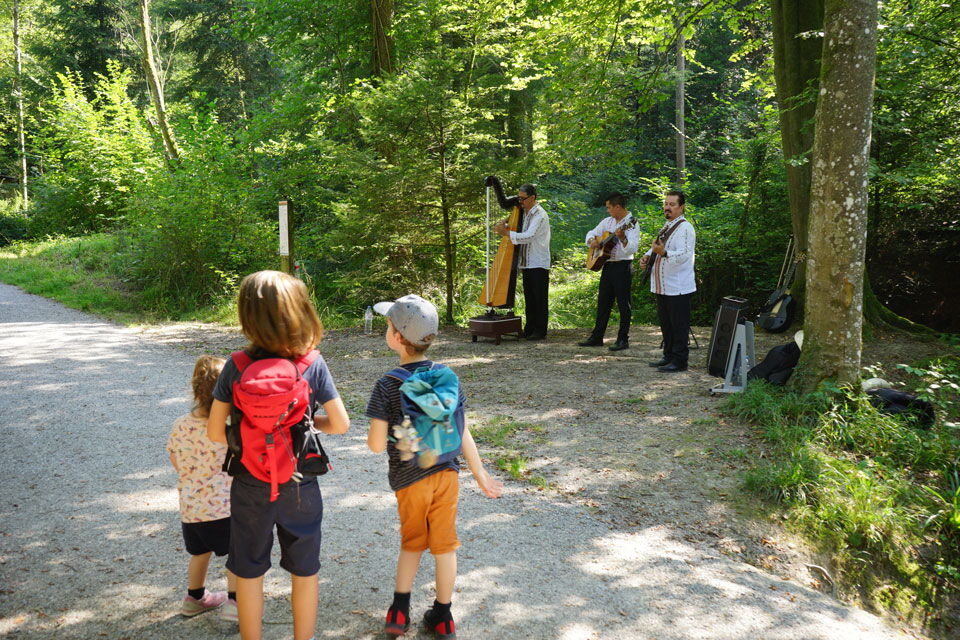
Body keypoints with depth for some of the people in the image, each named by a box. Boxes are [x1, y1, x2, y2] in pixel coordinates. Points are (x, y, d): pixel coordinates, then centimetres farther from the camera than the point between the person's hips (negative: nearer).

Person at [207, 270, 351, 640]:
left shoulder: (236, 367, -14)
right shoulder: (312, 364, -14)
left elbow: (215, 432, -11)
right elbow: (340, 425, -11)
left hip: (251, 487, 0)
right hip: (300, 486, 0)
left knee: (249, 572, 19)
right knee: (305, 571, 19)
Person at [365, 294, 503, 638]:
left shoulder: (387, 385, -17)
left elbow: (377, 444, -19)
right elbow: (463, 433, -2)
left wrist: (370, 436, 5)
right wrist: (480, 474, 9)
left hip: (409, 480, -2)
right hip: (447, 474, 2)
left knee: (411, 544, 20)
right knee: (444, 546, 13)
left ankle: (399, 611, 22)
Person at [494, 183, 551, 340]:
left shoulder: (540, 215, -13)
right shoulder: (524, 213, 13)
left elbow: (528, 236, -23)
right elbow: (520, 233, 15)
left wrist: (505, 232, -23)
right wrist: (505, 225, -4)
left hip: (539, 264, -8)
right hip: (527, 264, 8)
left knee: (540, 298, -2)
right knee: (529, 297, 11)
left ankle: (540, 330, 3)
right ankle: (529, 328, 18)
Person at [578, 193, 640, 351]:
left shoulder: (631, 223, -10)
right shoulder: (608, 221, 12)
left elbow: (632, 248, -21)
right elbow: (591, 233, 21)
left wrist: (622, 238, -38)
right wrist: (592, 241, 0)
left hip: (622, 267, -8)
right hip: (607, 265, 8)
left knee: (623, 305, -2)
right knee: (602, 303, 12)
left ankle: (623, 340, 5)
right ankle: (596, 337, 19)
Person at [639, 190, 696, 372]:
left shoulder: (685, 228, -13)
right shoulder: (667, 226, 17)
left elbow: (683, 255, -24)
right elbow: (657, 246, 30)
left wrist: (663, 252, -39)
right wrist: (648, 256, 10)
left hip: (677, 287, -10)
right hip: (663, 286, 10)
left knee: (678, 325, -4)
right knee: (666, 323, 16)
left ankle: (679, 361, 2)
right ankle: (669, 356, 27)